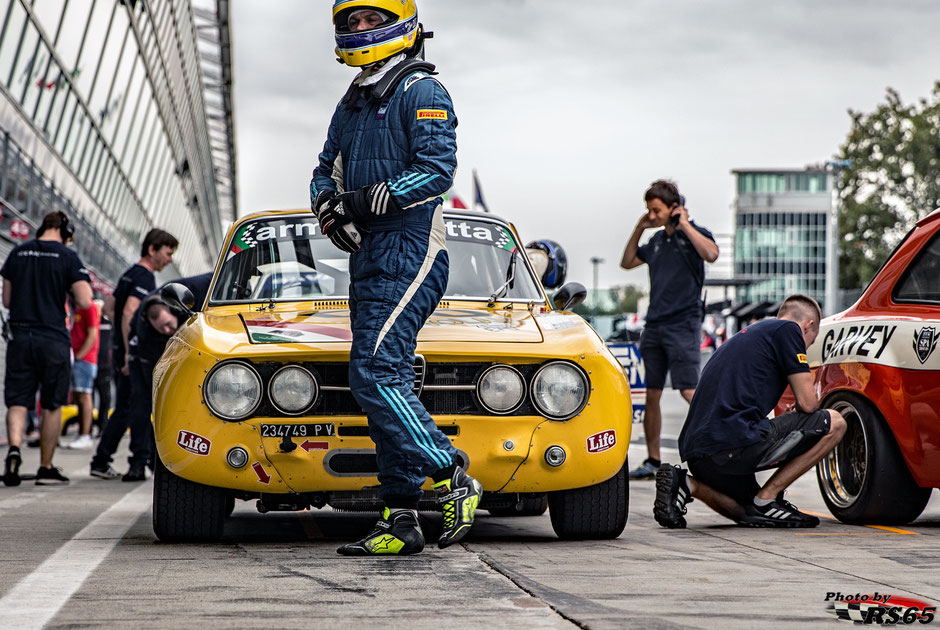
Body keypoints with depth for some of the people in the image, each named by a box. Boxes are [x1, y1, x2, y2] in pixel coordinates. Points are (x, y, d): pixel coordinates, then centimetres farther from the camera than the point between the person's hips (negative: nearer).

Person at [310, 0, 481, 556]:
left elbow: (439, 167, -16)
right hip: (368, 258, 9)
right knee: (389, 384, 6)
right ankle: (402, 520, 6)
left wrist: (374, 198, -22)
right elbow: (328, 170, 22)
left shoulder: (421, 91, -6)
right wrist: (329, 205, -1)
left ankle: (453, 480, -11)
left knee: (375, 374, -19)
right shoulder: (353, 104, 20)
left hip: (409, 254, -9)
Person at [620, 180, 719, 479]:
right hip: (654, 325, 7)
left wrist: (684, 224, -15)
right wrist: (639, 229, 17)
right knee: (652, 394, 7)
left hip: (683, 324, -7)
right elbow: (627, 262, 28)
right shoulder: (658, 240, 16)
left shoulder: (693, 234, -3)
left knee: (689, 391, -15)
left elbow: (711, 253, -25)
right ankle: (652, 461, 13)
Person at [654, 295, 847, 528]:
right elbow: (807, 403, -1)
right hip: (737, 445, -9)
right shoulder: (788, 330, 4)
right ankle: (766, 499, 0)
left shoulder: (741, 337, 30)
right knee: (834, 423, 4)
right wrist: (797, 410, 23)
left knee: (747, 512, 32)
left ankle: (685, 484, 5)